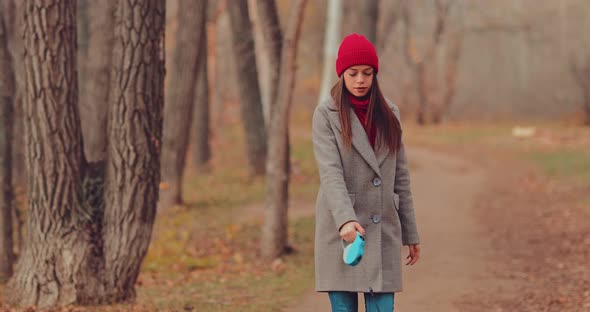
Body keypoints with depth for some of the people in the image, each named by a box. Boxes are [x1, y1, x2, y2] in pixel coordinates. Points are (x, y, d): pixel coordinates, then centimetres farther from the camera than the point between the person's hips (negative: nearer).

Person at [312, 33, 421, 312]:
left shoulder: (389, 114, 10)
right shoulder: (326, 115, -2)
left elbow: (400, 177, 13)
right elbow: (330, 173, -14)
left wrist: (410, 234, 12)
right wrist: (346, 220, -29)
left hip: (383, 231, 3)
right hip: (340, 231, -3)